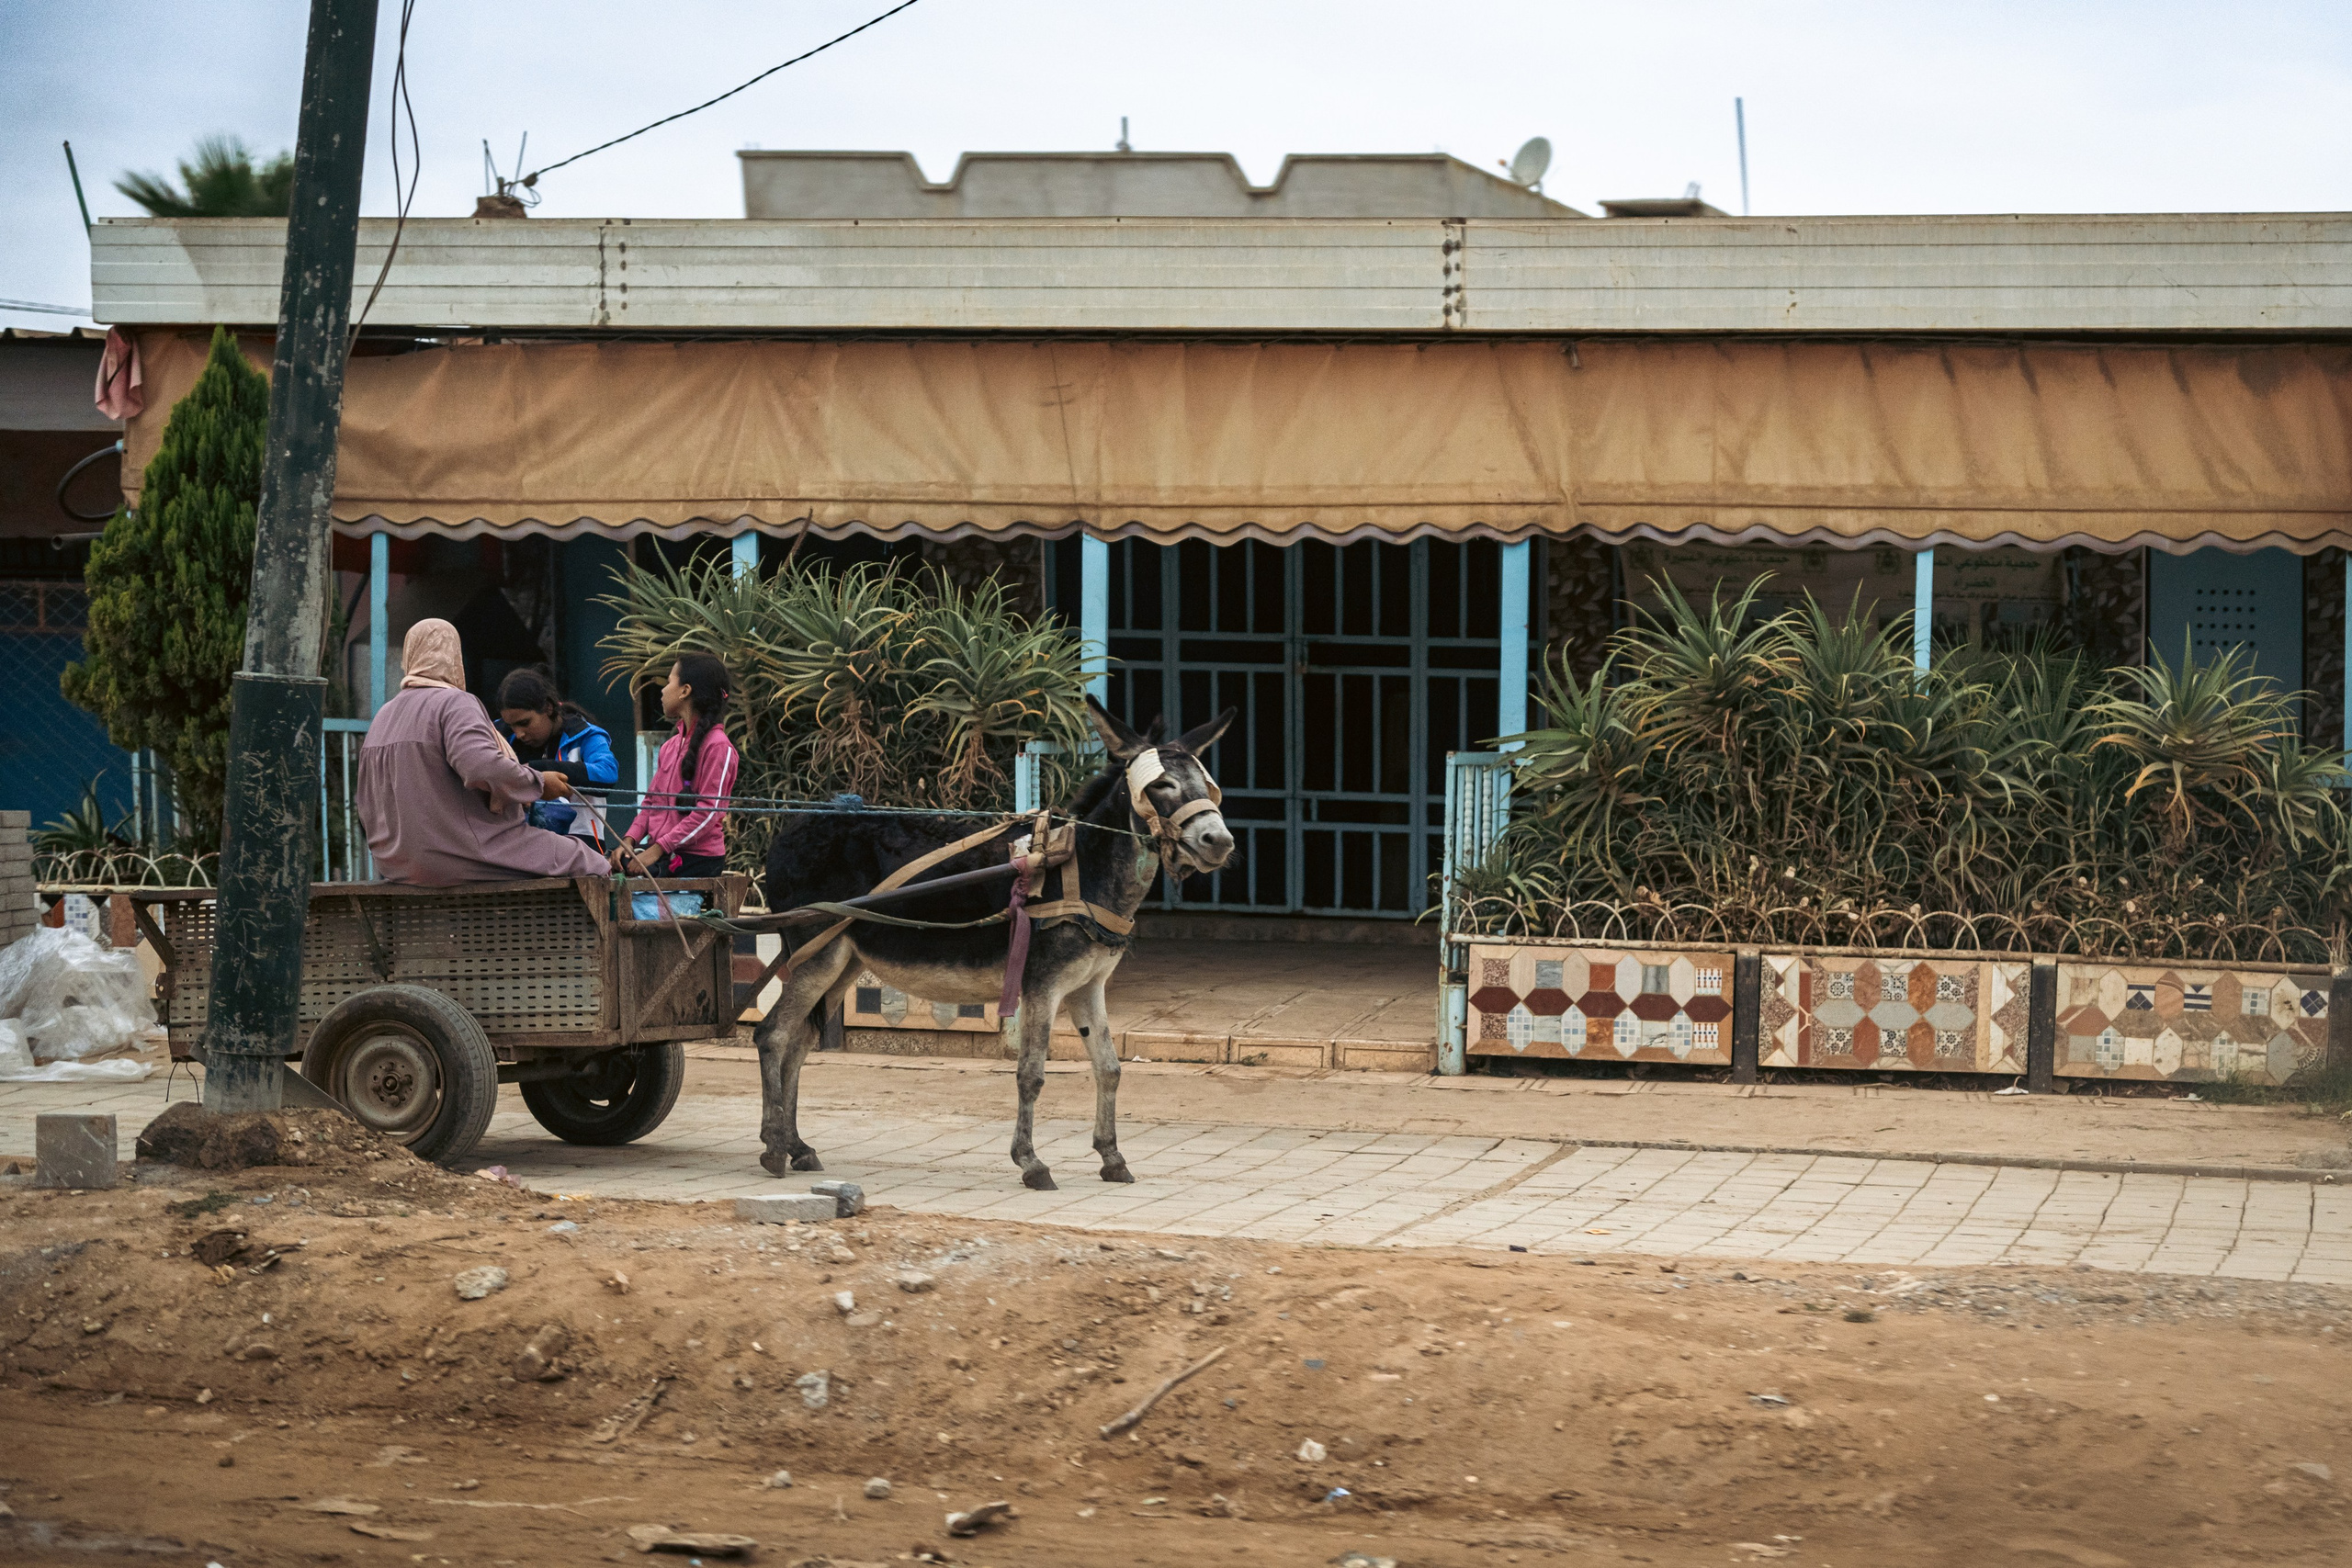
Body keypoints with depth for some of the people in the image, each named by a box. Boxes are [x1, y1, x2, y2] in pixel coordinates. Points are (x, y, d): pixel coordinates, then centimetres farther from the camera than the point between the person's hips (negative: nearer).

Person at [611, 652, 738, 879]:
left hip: (697, 859, -7)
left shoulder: (718, 746, -8)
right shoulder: (669, 746, 19)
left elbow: (709, 813, -14)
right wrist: (629, 840, 1)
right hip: (661, 853, 7)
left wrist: (657, 849, -17)